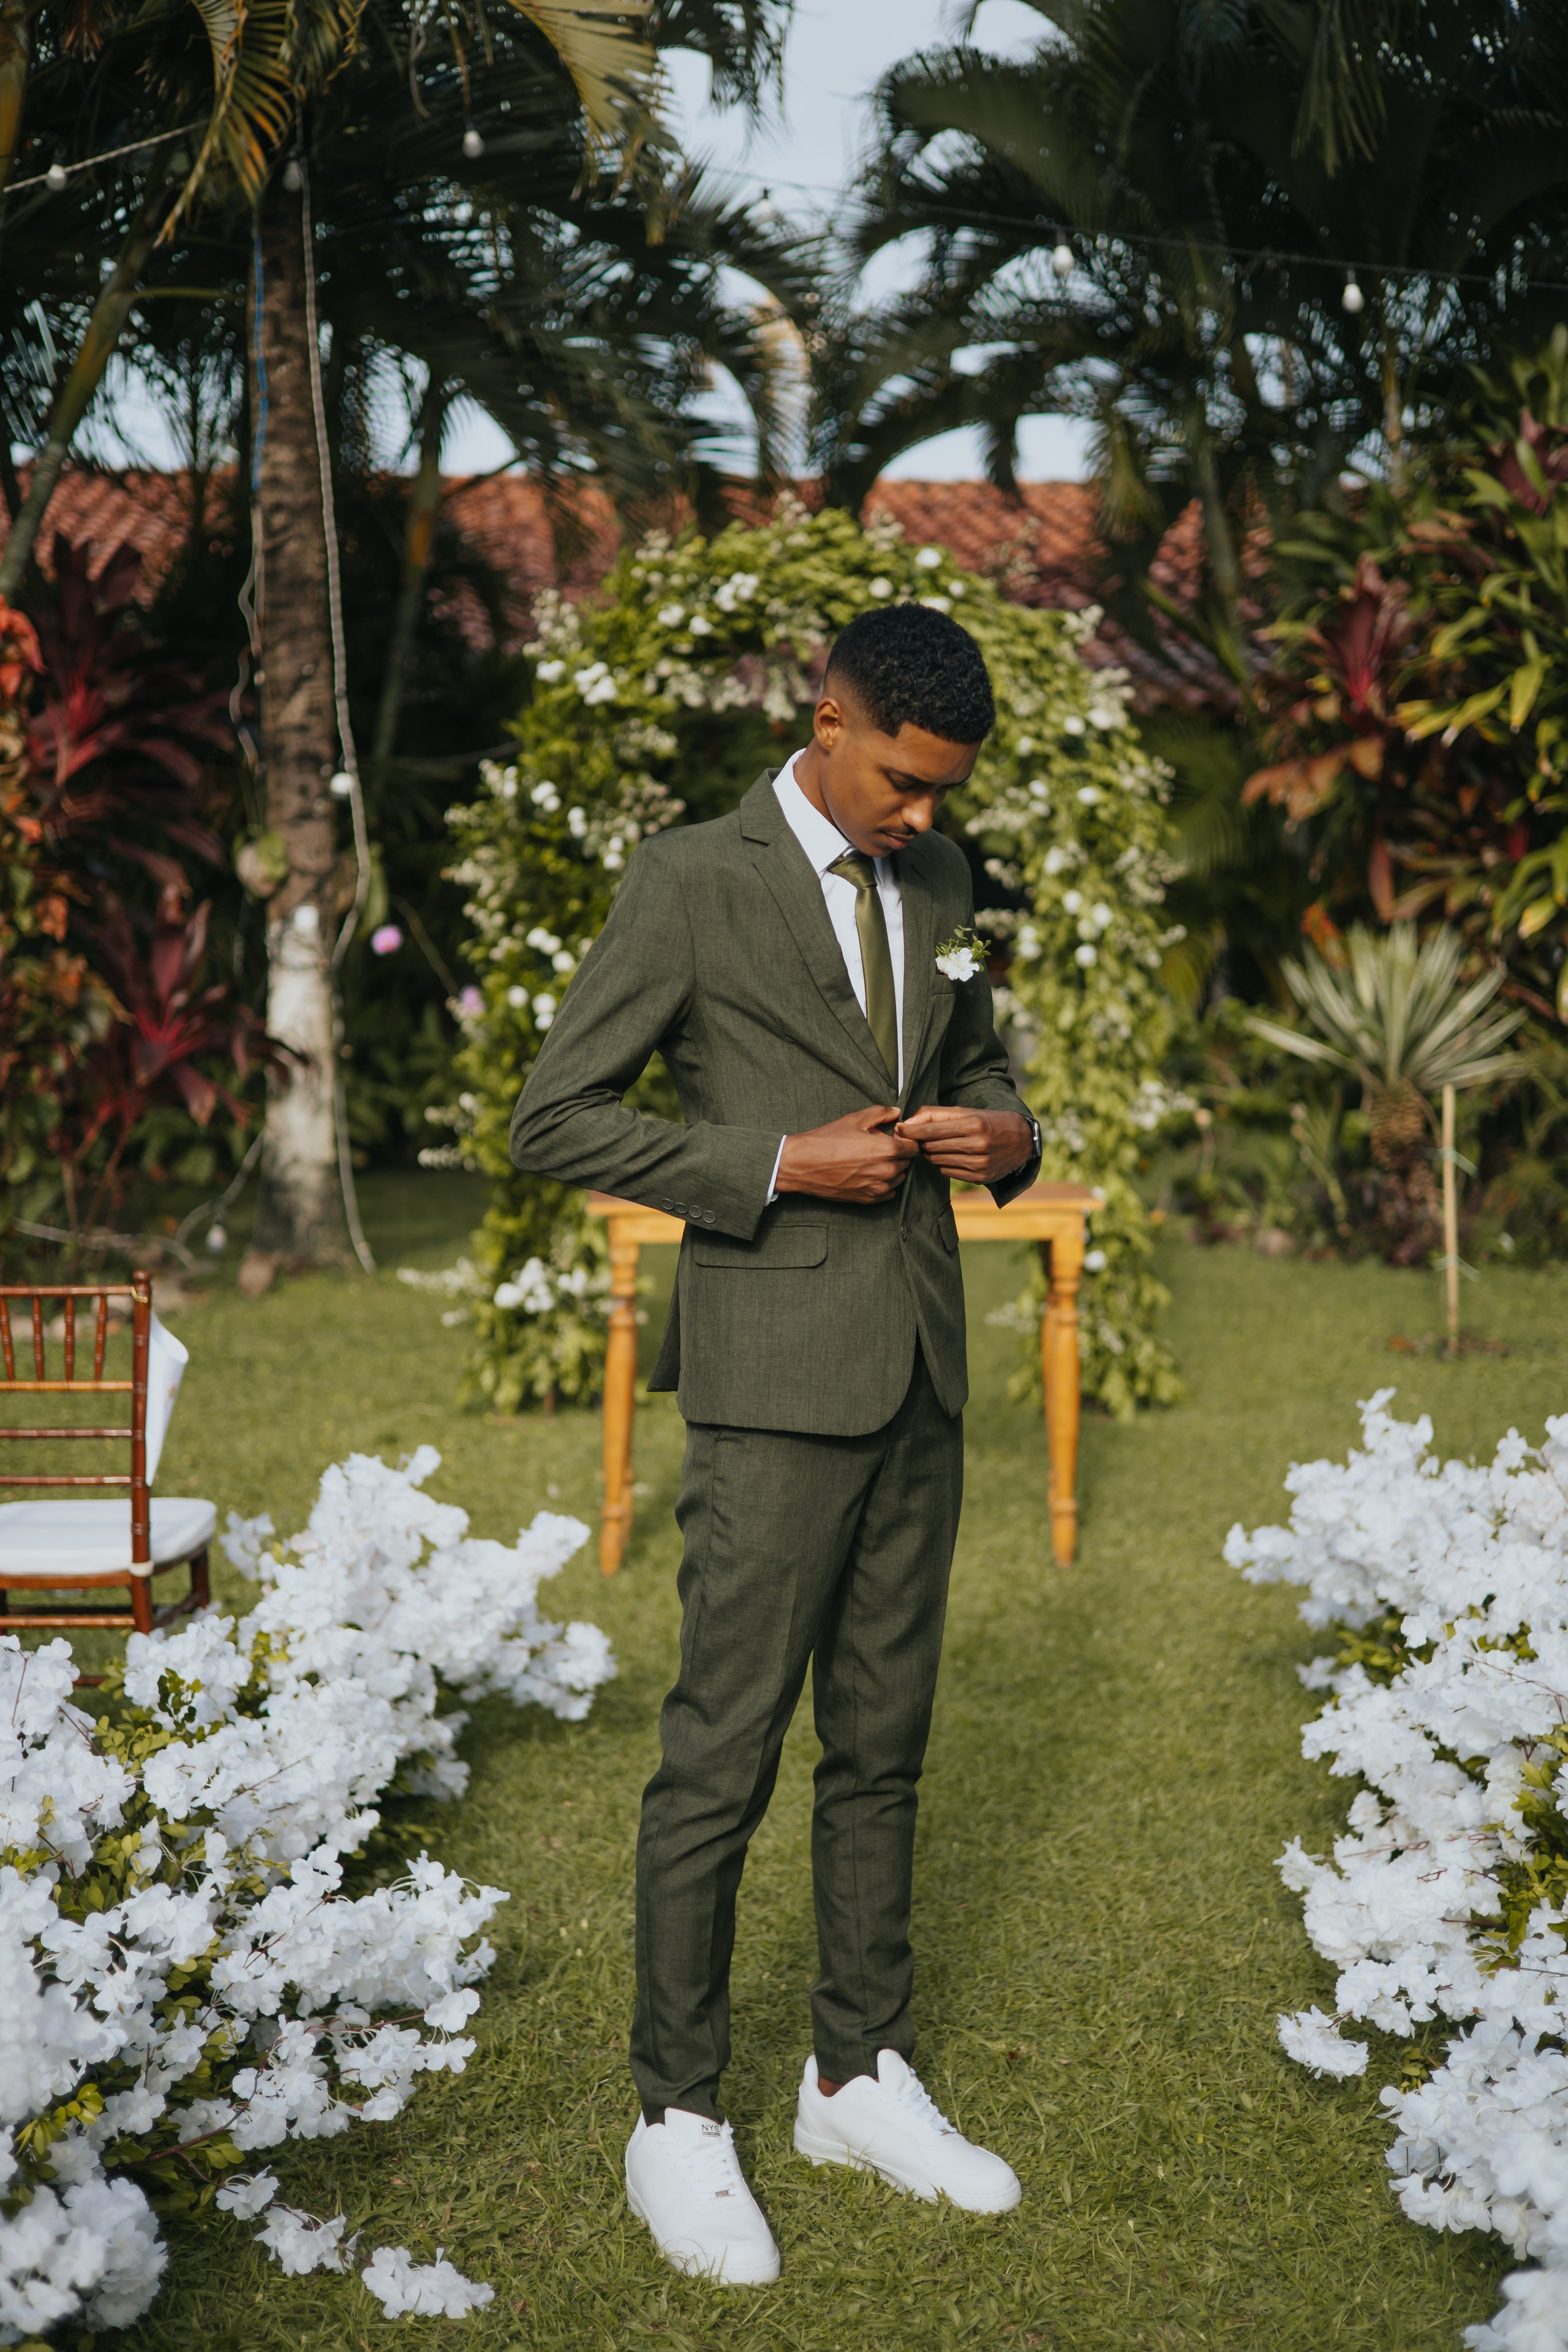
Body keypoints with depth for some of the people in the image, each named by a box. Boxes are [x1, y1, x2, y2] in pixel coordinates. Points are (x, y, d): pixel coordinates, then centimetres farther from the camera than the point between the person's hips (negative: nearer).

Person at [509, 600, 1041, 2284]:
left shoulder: (936, 880, 11)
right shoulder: (691, 882, -8)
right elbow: (553, 1121, -9)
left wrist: (1001, 1132, 2)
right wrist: (776, 1167, -16)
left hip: (920, 1369, 7)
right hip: (777, 1380, -6)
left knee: (883, 1742, 13)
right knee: (723, 1756, -2)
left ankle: (858, 2079, 26)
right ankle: (676, 2120, 11)